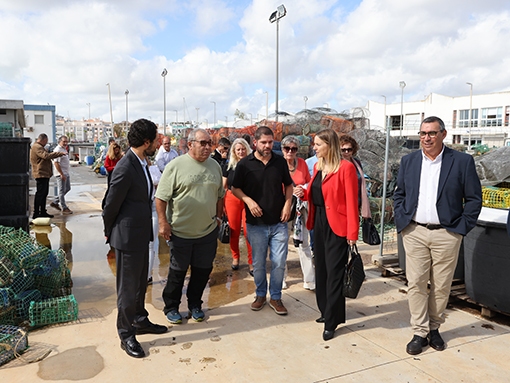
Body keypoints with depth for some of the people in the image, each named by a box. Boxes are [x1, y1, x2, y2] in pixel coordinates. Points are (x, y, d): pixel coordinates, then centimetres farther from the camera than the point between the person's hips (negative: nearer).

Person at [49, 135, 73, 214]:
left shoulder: (64, 149, 15)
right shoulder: (58, 150, -15)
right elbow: (56, 163, -22)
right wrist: (62, 174, -24)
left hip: (66, 173, 10)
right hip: (61, 174, -10)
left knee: (67, 188, 16)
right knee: (62, 191, -3)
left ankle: (55, 202, 26)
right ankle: (64, 208, 2)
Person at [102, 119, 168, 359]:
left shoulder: (141, 163, 5)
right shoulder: (125, 168, -24)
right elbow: (111, 204, -15)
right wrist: (109, 233, -1)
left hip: (141, 233, 9)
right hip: (128, 235, -9)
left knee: (140, 281, 21)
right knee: (128, 286, 5)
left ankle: (140, 321, 39)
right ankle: (126, 335, 21)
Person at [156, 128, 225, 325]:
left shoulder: (214, 166, 6)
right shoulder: (176, 166, -10)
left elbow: (220, 195, 15)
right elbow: (161, 197, -10)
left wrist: (218, 217, 13)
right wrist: (163, 222, -13)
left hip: (208, 231, 4)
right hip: (181, 232, -4)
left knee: (202, 271, 13)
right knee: (177, 272, 9)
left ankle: (195, 305, 31)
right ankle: (171, 307, 27)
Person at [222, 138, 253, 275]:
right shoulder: (229, 166, 6)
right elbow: (223, 187, 11)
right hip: (232, 200, 2)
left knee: (249, 232, -4)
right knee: (234, 231, 8)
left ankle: (251, 262, 10)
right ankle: (235, 257, 29)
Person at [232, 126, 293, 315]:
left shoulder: (280, 162, 2)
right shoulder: (245, 164, -3)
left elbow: (288, 185, 14)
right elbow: (235, 188, 5)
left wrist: (288, 203, -3)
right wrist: (248, 201, -13)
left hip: (279, 222, 1)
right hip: (256, 223, -1)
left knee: (279, 263, 3)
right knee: (258, 263, 10)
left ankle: (276, 297, 21)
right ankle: (260, 294, 31)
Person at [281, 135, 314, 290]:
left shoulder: (302, 163, 2)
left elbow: (309, 183, 12)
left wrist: (303, 191, -9)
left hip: (300, 207, 3)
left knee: (304, 244, 6)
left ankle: (310, 280, 14)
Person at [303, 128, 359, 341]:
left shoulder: (346, 167, -13)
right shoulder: (318, 166, 11)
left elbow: (351, 202, -15)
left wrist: (352, 232, -17)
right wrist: (303, 192, -3)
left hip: (336, 226, -8)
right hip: (319, 223, 8)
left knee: (334, 272, -1)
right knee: (321, 269, 15)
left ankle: (331, 321, 10)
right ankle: (326, 311, 30)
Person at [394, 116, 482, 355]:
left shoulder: (462, 161, -2)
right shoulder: (408, 161, 7)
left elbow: (474, 199, 0)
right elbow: (399, 194, 14)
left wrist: (461, 228, -5)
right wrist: (402, 222, 3)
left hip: (446, 234, -2)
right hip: (414, 232, 2)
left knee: (441, 286, 8)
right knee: (416, 284, 2)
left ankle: (434, 328, 28)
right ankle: (420, 333, 14)